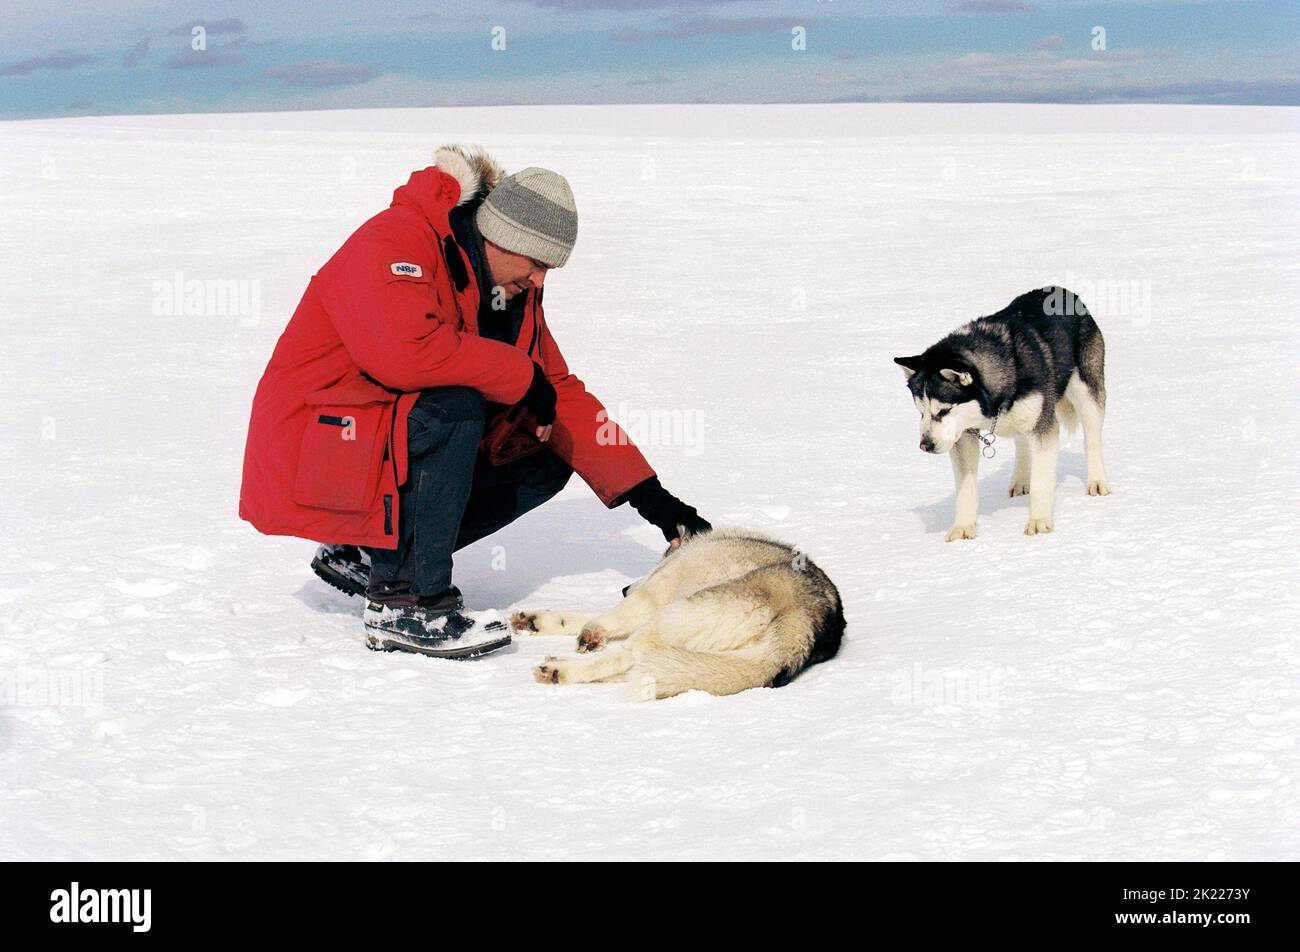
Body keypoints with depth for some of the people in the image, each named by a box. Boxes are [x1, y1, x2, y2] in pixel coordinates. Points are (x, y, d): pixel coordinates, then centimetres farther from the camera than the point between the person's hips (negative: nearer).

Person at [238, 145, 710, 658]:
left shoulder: (511, 289, 6)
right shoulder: (395, 243, -20)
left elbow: (562, 396, 8)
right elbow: (405, 351, -38)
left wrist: (649, 495, 0)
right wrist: (523, 377, -26)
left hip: (397, 447, 9)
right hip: (308, 453, -9)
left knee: (545, 461, 1)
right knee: (453, 408, -32)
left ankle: (366, 554, 5)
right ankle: (403, 604, -22)